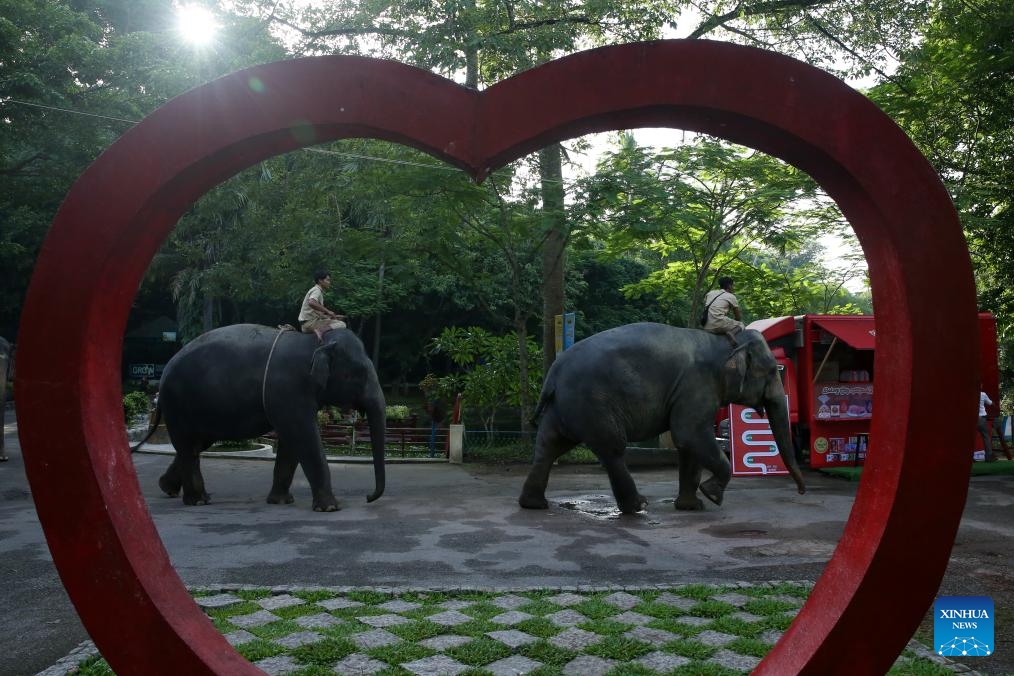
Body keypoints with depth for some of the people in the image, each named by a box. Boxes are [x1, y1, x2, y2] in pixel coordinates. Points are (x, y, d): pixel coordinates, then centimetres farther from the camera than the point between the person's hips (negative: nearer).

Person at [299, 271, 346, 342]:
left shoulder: (318, 291, 22)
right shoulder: (316, 290, -7)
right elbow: (311, 303, -29)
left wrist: (333, 316, 14)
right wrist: (328, 311, -23)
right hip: (309, 322, -10)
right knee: (341, 324, -18)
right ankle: (320, 330, -32)